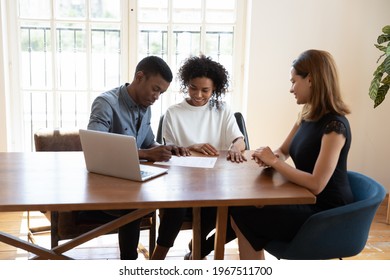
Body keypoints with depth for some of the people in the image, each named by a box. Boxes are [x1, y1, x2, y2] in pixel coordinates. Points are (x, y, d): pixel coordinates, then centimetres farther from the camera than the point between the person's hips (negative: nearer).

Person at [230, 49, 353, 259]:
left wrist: (274, 161, -18)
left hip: (326, 213, -8)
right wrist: (269, 158, -7)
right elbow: (283, 152, 17)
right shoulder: (307, 116, 6)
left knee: (242, 216, -13)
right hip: (306, 200, 8)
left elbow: (316, 184, -26)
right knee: (240, 207, -9)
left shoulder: (334, 125, -21)